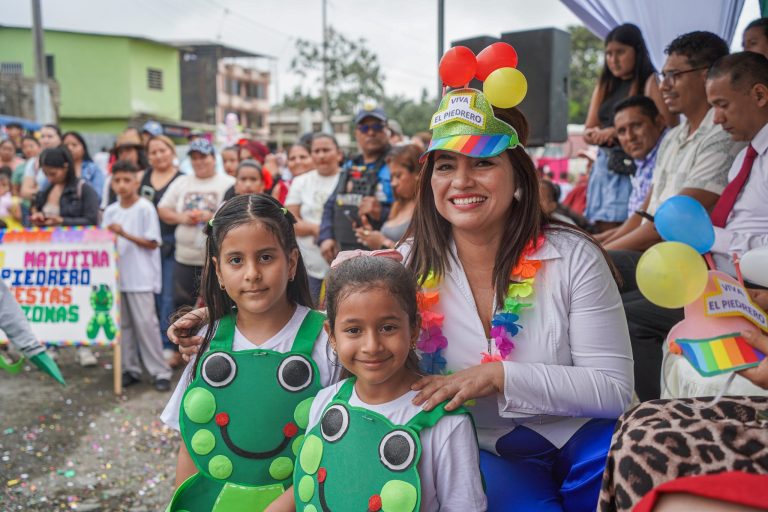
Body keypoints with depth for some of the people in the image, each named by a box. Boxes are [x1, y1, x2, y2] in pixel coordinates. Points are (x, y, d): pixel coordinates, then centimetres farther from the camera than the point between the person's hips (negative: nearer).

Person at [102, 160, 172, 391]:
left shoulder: (145, 208, -6)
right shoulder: (110, 211, 9)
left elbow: (153, 243, -9)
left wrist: (124, 234, -17)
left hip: (141, 277, -5)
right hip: (117, 275, 6)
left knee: (145, 323, -5)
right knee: (123, 324, 10)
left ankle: (160, 371, 3)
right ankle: (130, 369, 20)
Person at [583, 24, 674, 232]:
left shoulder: (651, 83, -1)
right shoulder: (604, 86, 18)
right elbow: (588, 131, 17)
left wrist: (617, 132, -14)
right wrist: (599, 135, -7)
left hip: (635, 166, -6)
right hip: (606, 166, 6)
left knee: (614, 224, -15)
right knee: (600, 229, -2)